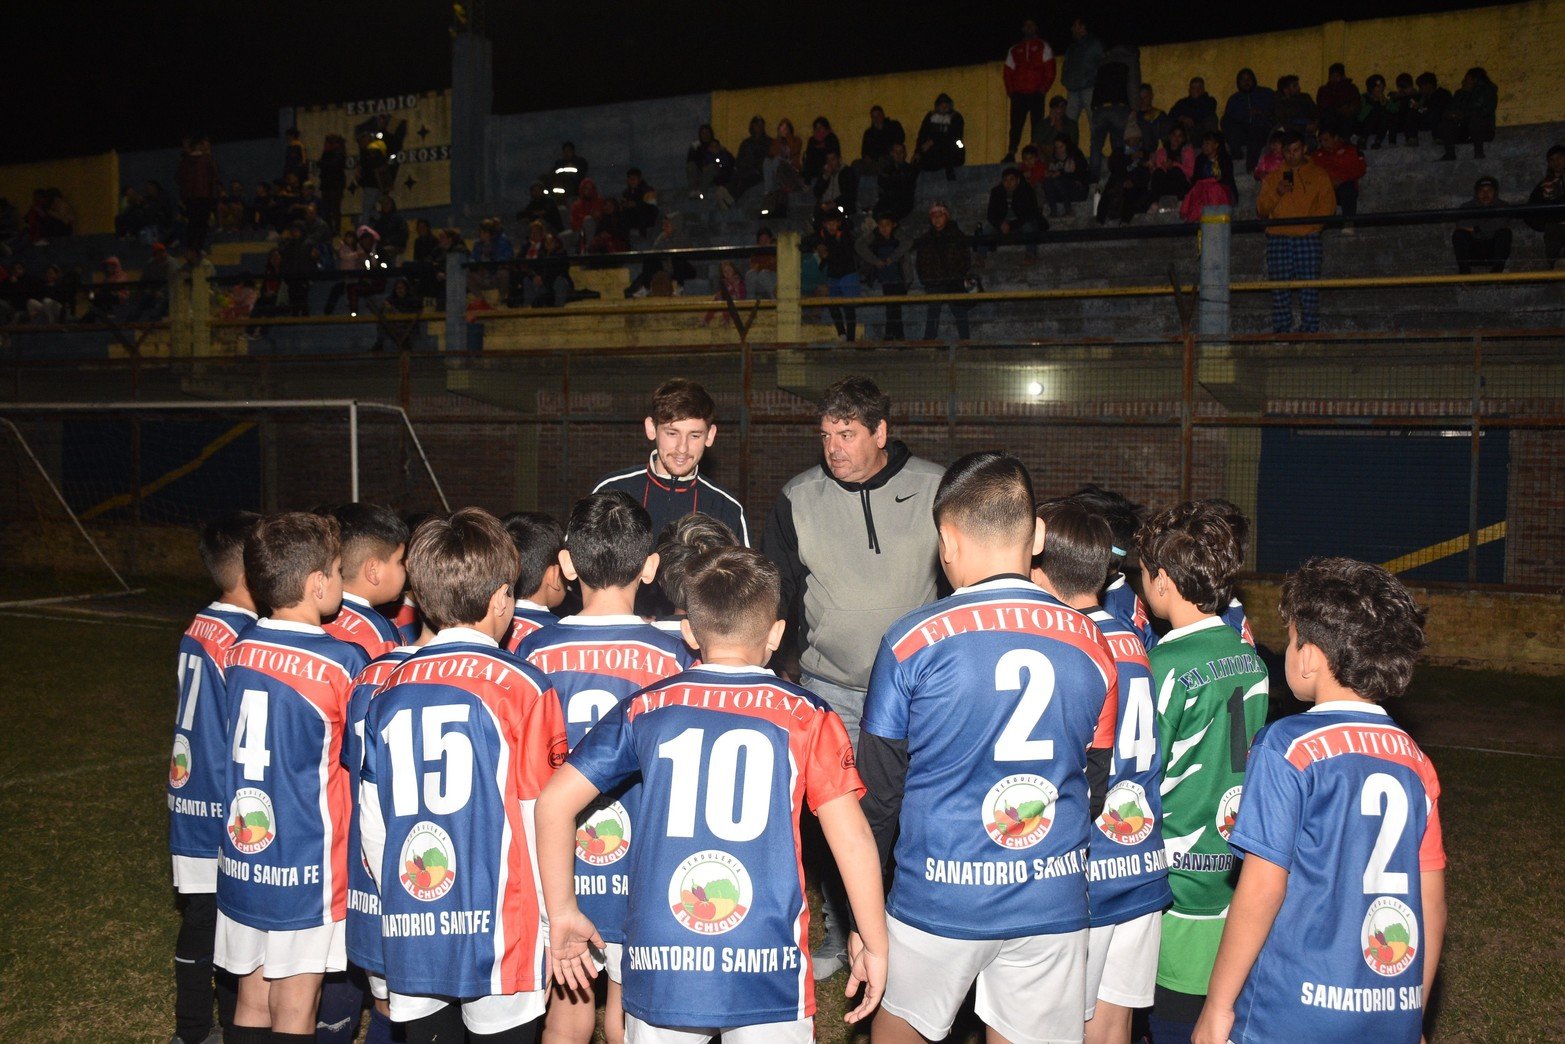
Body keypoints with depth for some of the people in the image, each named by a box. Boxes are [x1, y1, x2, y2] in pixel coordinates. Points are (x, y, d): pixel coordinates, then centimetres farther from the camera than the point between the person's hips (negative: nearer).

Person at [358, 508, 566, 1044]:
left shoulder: (390, 691, 4)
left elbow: (372, 824, 8)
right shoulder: (523, 687, -8)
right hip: (497, 931, -4)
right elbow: (544, 820, -8)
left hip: (409, 933, 4)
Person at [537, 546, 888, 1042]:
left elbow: (554, 801, 2)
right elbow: (852, 839, -6)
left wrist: (562, 914, 12)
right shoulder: (806, 716, -2)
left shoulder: (646, 709, 4)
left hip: (659, 970, 2)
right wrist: (874, 943, 5)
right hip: (769, 974, -1)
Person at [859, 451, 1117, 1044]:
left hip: (938, 900, -2)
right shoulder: (1090, 642, -2)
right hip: (1054, 903, 2)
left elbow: (877, 789, -3)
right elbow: (1100, 778, 7)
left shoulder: (913, 641, -11)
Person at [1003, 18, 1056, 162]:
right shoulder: (1014, 49, 19)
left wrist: (1043, 89, -7)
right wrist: (1010, 91, 1)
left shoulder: (1043, 46, 11)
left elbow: (1050, 70, 3)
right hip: (1018, 95, 2)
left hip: (1036, 94, -2)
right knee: (1015, 125, -6)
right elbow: (1008, 72, 15)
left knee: (1037, 125, -6)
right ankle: (1011, 154, -9)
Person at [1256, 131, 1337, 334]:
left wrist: (1310, 222, -10)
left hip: (1308, 237, -1)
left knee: (1309, 285, -7)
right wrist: (1276, 193, -7)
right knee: (1279, 286, -4)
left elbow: (1328, 205, 6)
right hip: (1278, 238, 1)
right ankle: (1280, 330, -1)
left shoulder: (1318, 175, 14)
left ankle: (1309, 329, -5)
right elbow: (1261, 208, 10)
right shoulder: (1273, 177, 18)